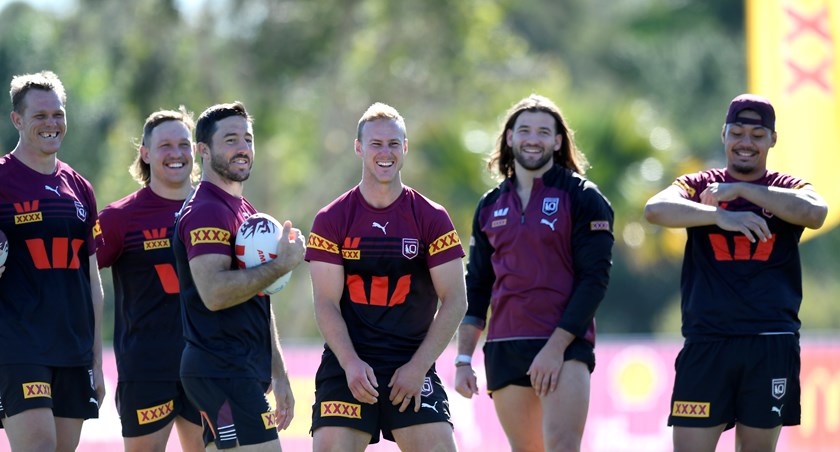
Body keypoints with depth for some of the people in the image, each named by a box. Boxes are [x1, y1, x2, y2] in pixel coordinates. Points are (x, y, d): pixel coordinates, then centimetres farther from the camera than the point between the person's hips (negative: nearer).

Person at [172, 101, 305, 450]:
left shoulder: (247, 212, 21)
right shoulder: (205, 212, -12)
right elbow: (214, 293, -25)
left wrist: (278, 375, 24)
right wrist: (282, 264, -19)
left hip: (243, 372, 10)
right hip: (221, 372, -10)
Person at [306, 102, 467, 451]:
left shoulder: (432, 219, 3)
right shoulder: (331, 220, 3)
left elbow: (454, 301, 1)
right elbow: (326, 303, -1)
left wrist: (418, 367, -7)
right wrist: (350, 363, -15)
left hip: (413, 366, 0)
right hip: (348, 364, 0)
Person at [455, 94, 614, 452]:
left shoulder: (583, 198, 0)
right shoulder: (491, 206, 15)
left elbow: (594, 278, -7)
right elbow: (476, 286, 18)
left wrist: (556, 347, -14)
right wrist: (463, 359, 10)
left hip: (564, 346, -5)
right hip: (503, 351, 5)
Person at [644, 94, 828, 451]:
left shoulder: (788, 189, 10)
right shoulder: (698, 186, 10)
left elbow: (815, 214, -14)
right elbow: (655, 210, -11)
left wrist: (741, 189, -12)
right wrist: (721, 216, -25)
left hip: (772, 344, 0)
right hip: (707, 340, 0)